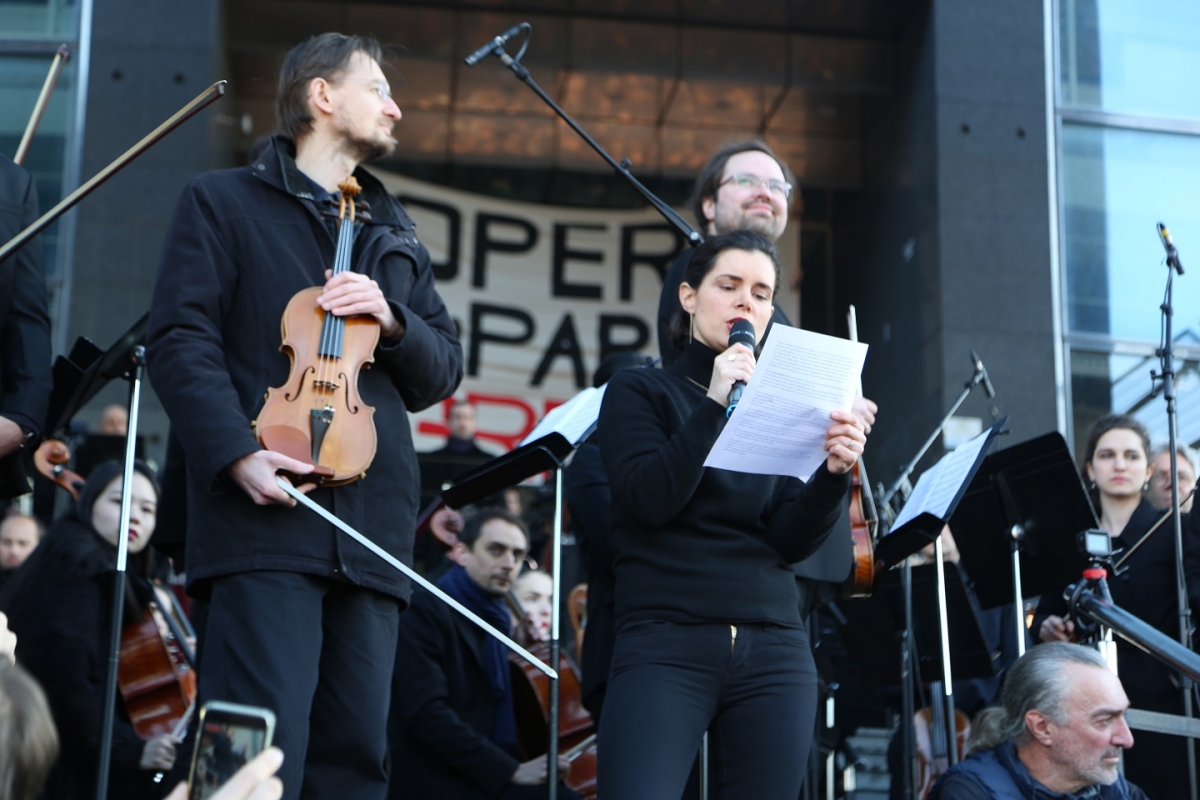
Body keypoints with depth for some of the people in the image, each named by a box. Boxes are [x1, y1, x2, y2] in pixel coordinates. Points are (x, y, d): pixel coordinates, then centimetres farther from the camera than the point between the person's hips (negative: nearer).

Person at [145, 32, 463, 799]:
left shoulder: (395, 234, 26)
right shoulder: (222, 201, 10)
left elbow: (443, 373, 20)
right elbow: (180, 340, -2)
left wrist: (390, 318, -1)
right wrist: (237, 454, -17)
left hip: (373, 527, 5)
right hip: (266, 517, -5)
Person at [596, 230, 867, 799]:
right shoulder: (639, 392, 8)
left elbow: (792, 541, 6)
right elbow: (649, 500, -8)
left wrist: (833, 471, -11)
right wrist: (713, 403, -13)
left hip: (773, 651, 4)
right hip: (666, 644, -4)